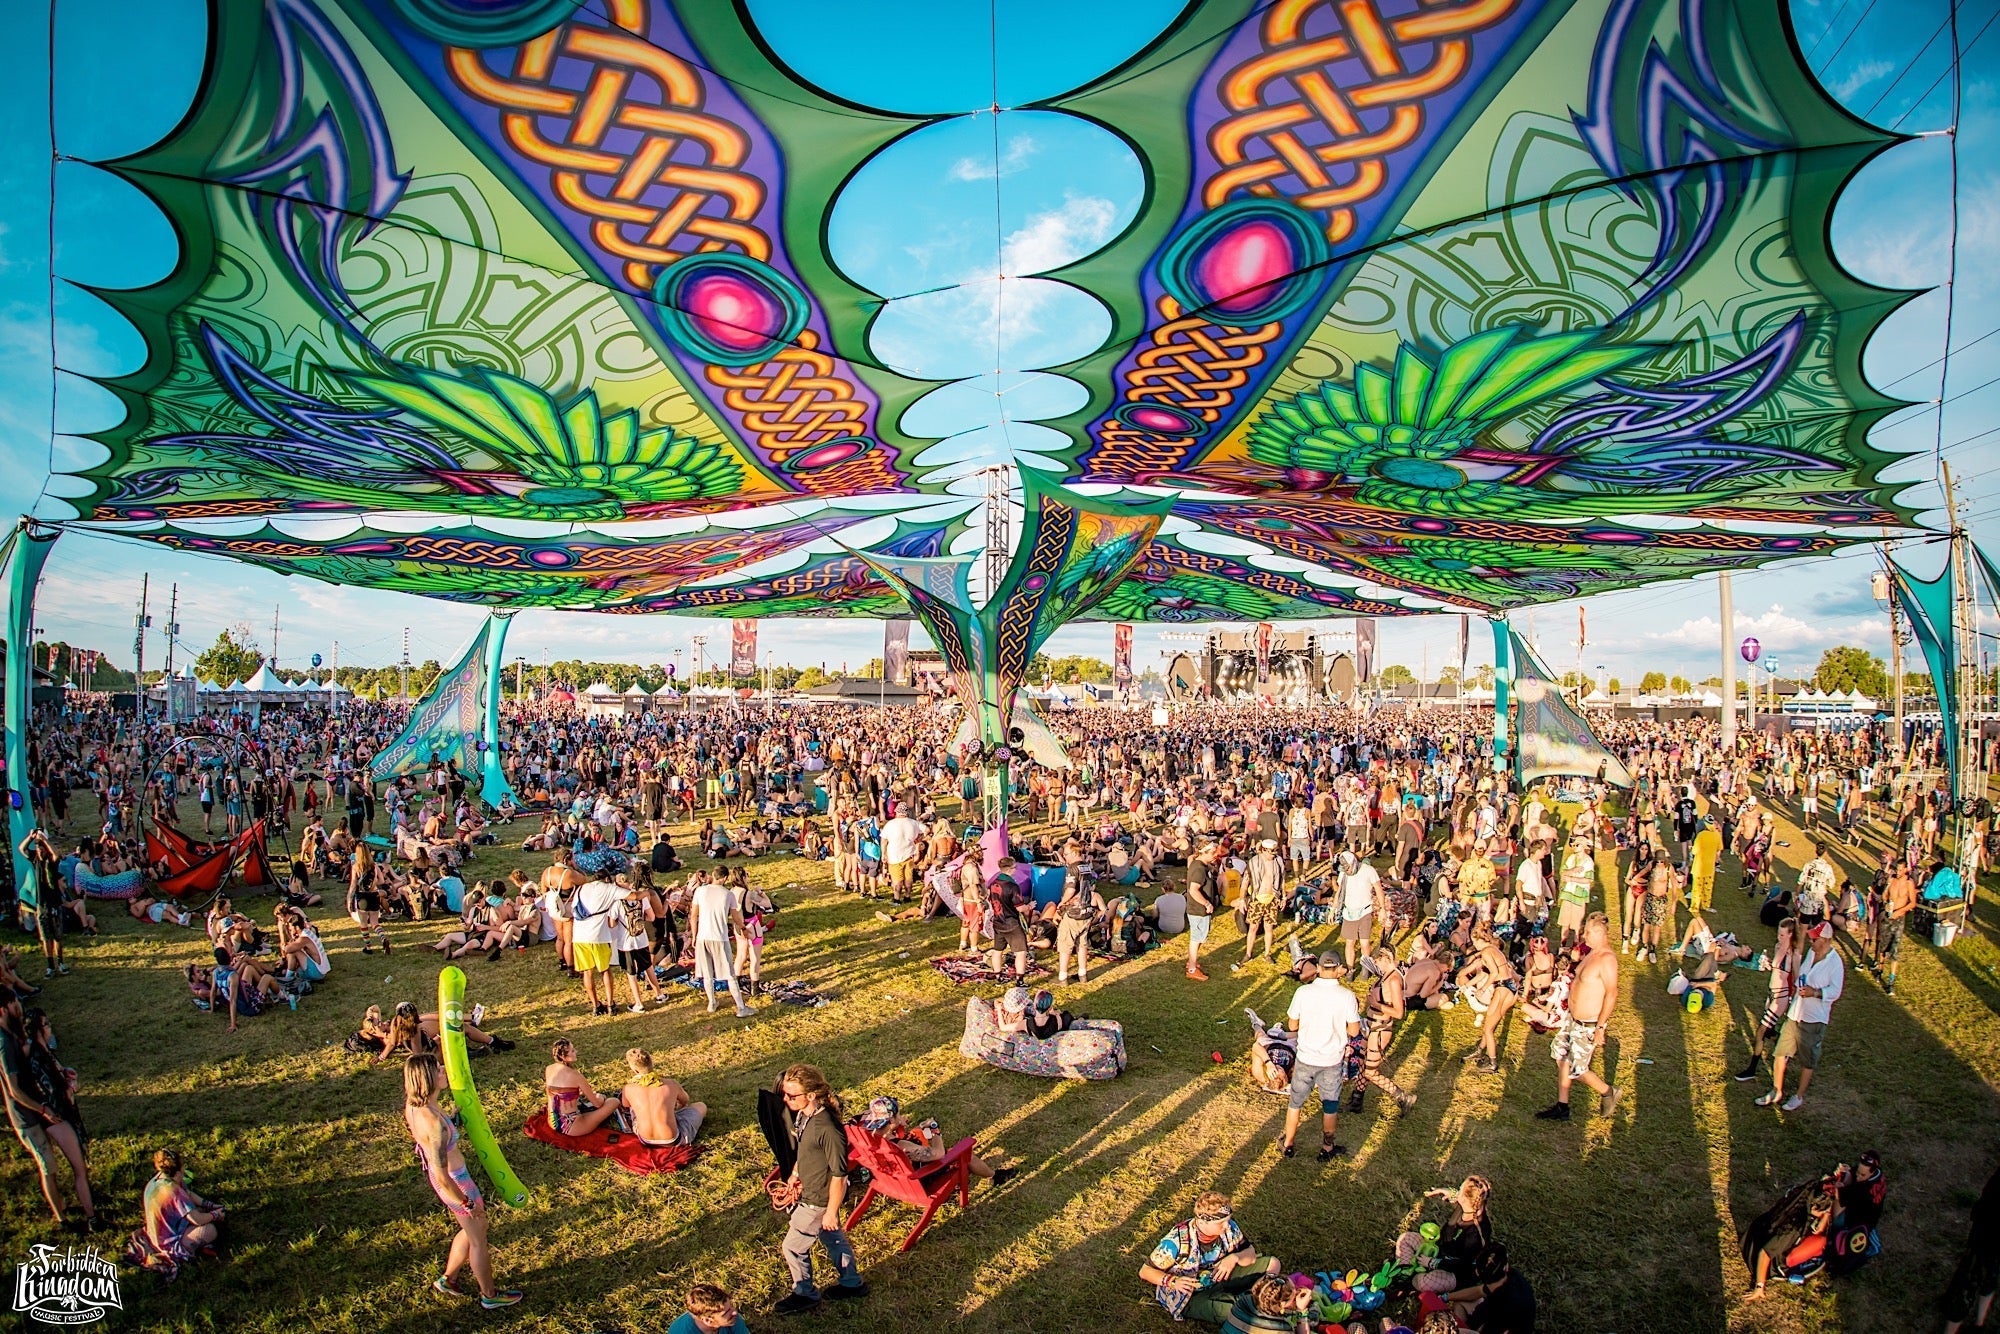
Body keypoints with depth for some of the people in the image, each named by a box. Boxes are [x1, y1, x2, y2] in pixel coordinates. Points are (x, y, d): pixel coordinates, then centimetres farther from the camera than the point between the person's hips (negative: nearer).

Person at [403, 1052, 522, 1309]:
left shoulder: (412, 1105, -12)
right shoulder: (434, 1122, -38)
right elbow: (442, 1177, -30)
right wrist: (468, 1204, -18)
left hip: (444, 1177, 8)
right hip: (455, 1182, -8)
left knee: (471, 1229, 31)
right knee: (478, 1240, 17)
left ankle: (447, 1280, 49)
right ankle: (490, 1296, 37)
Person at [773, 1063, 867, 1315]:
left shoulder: (827, 1129, -36)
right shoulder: (803, 1115, -10)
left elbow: (839, 1176, -27)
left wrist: (831, 1212, -19)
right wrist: (794, 1176, 14)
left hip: (818, 1200, -8)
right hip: (808, 1191, 8)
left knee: (793, 1246, 11)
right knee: (832, 1238, 25)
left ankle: (805, 1295, 35)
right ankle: (852, 1283, 45)